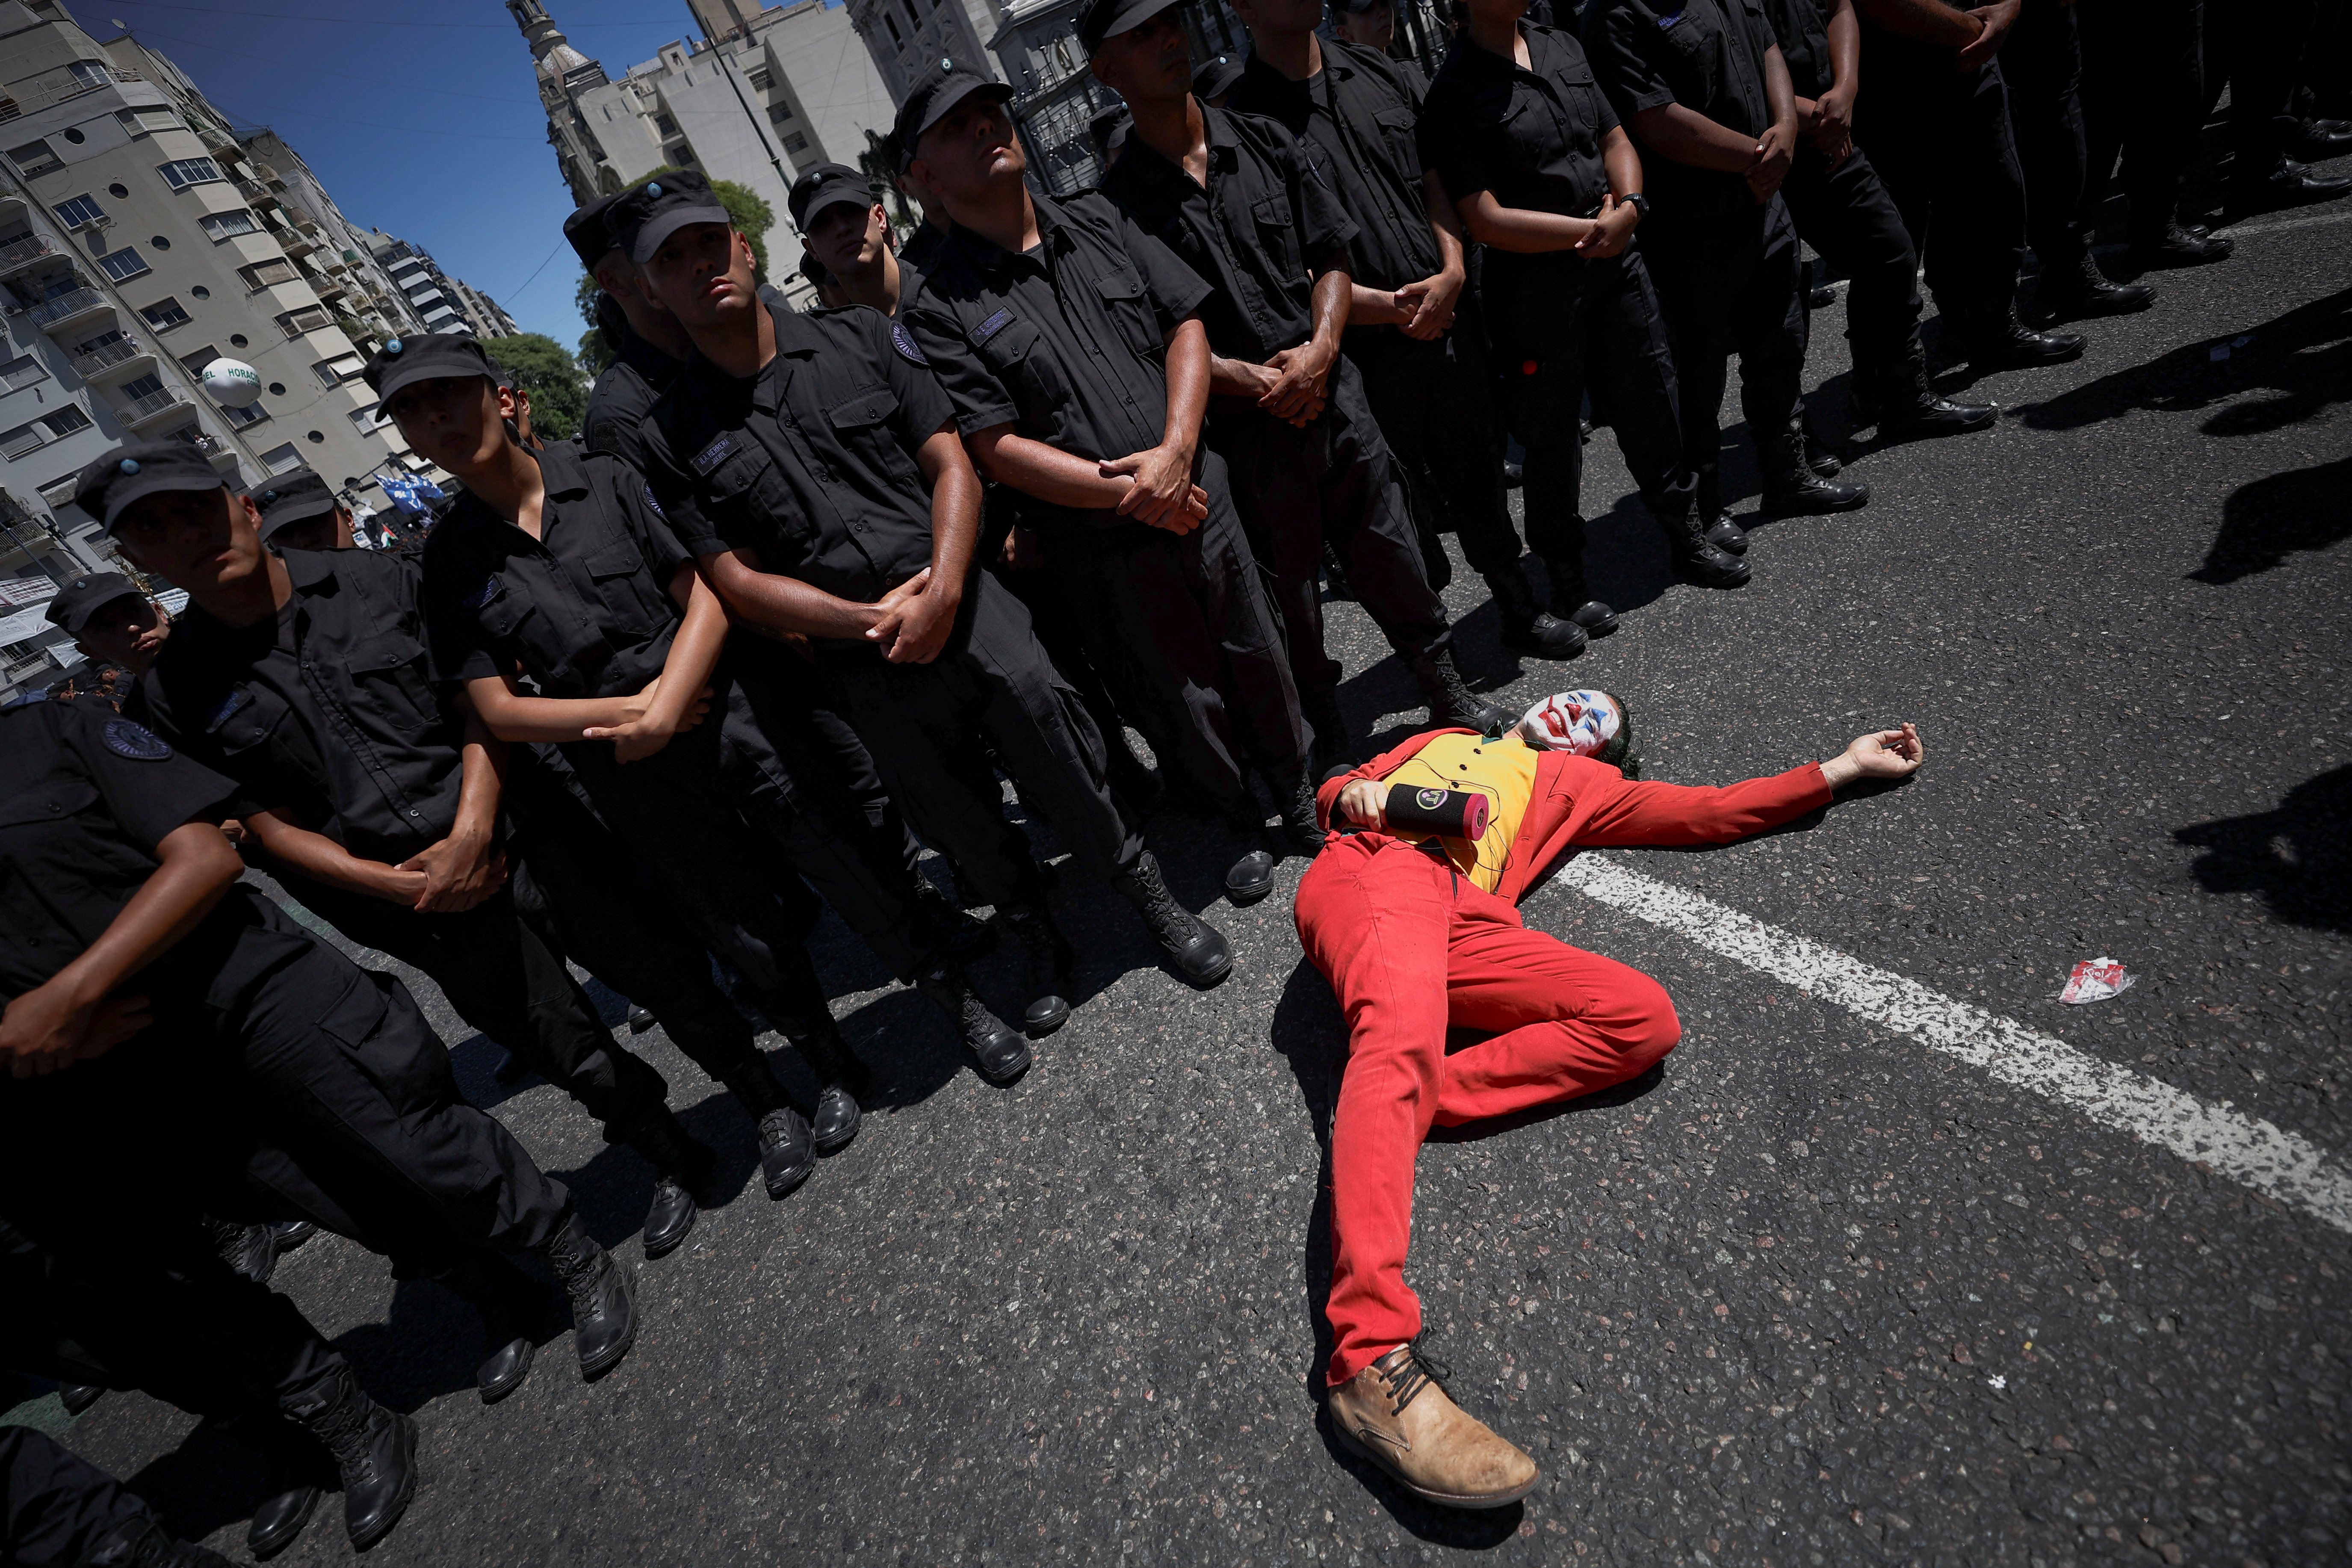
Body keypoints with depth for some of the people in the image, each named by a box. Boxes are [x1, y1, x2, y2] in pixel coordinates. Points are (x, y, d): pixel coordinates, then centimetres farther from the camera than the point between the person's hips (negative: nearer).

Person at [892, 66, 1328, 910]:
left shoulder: (1100, 225, 8)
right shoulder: (941, 310, -6)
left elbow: (1187, 325, 4)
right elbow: (996, 447, -12)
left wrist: (1175, 450, -13)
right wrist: (1132, 492, -16)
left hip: (1198, 494, 4)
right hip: (1104, 548, -4)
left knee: (1258, 657, 16)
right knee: (1187, 698, 9)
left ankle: (1299, 796, 42)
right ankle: (1242, 827, 36)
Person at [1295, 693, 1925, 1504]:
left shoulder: (1576, 785, 37)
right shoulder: (1448, 739, 37)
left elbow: (1710, 811, 34)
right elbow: (1336, 787, 32)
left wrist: (1843, 766, 36)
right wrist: (1352, 795, 7)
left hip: (1459, 916, 3)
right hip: (1371, 866, -2)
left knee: (1645, 1017, -22)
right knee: (1403, 1034, -35)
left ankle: (1401, 1103, -27)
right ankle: (1372, 1361, -45)